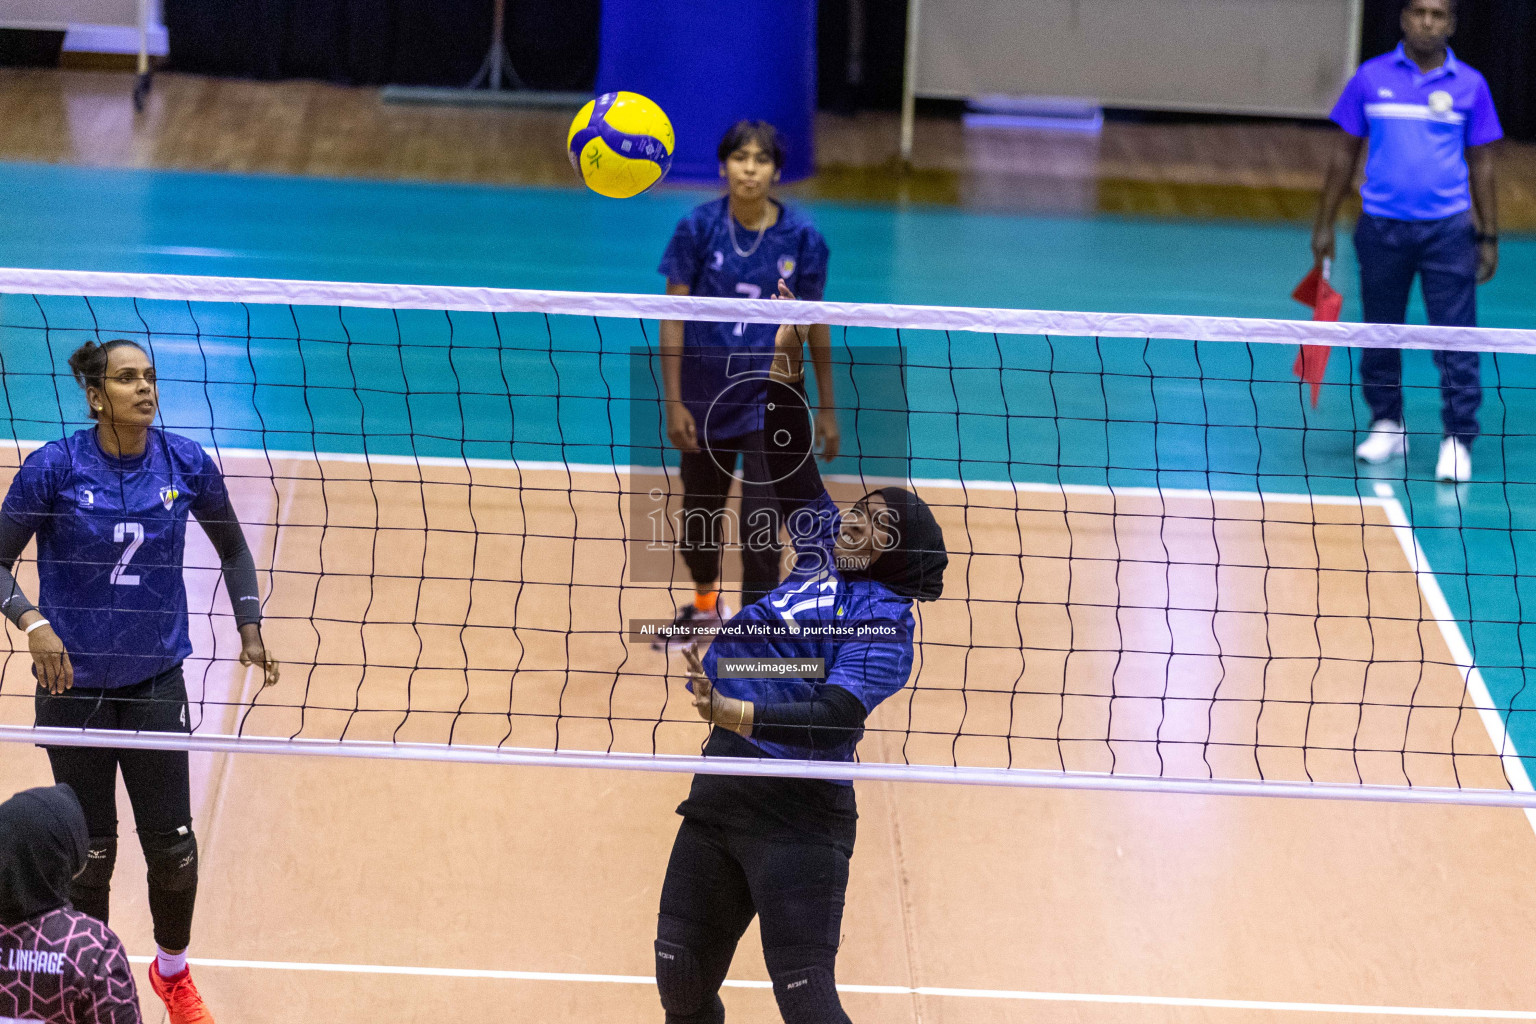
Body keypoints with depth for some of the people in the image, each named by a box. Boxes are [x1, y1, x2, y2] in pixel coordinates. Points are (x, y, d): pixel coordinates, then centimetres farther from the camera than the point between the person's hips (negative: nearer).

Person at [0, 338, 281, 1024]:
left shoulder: (187, 464, -6)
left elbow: (232, 547, 12)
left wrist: (250, 628, 4)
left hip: (156, 681, 2)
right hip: (74, 684, -2)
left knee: (173, 845, 3)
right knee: (89, 851, 7)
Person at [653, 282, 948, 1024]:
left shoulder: (883, 622, -10)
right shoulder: (822, 555, 11)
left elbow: (837, 716, -23)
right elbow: (790, 463, 18)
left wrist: (737, 716, -37)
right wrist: (786, 358, 12)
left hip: (799, 820, -8)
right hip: (720, 796, 8)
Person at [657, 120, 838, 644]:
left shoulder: (800, 236, -8)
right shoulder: (697, 228, -9)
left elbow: (816, 323, 1)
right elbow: (674, 316, -6)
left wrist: (827, 408, 4)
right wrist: (673, 402, -10)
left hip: (769, 399, -1)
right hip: (704, 397, 2)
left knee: (760, 523, -12)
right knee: (700, 514, 18)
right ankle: (705, 604, 47)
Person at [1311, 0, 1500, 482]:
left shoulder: (1470, 85, 3)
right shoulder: (1371, 77, 3)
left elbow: (1481, 165, 8)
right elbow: (1345, 154, 9)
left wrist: (1489, 237, 4)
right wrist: (1324, 224, 7)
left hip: (1448, 229, -1)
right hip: (1381, 226, 1)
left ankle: (1458, 441, 0)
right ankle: (1386, 425, 24)